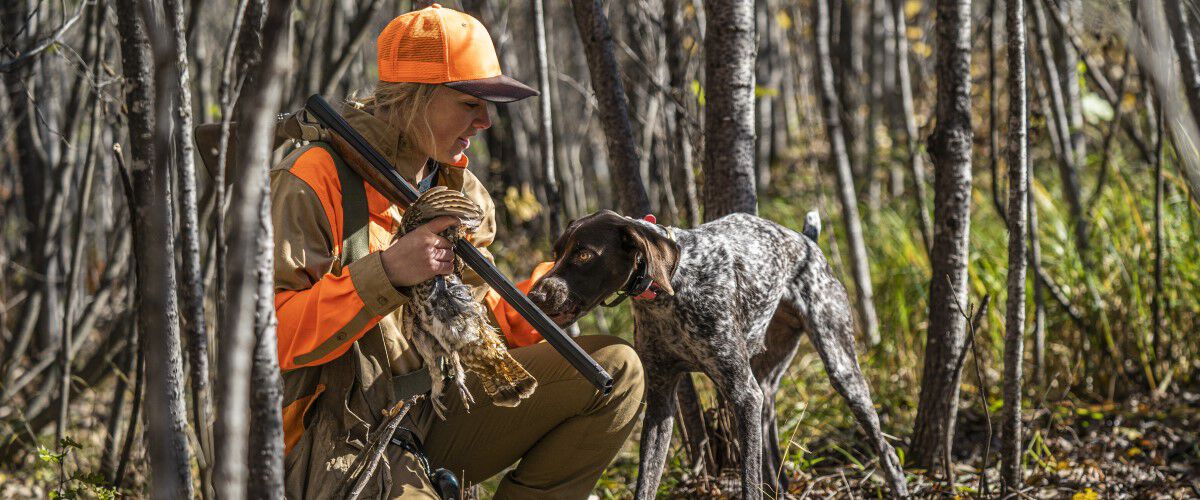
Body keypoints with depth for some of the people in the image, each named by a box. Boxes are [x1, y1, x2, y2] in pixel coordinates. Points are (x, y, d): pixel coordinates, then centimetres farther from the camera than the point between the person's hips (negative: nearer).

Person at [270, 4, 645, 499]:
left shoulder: (458, 189, 13)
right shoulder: (316, 181, -13)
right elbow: (267, 333, -21)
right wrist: (387, 273, -29)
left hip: (438, 416, 8)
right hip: (346, 451, -8)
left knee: (614, 370, -4)